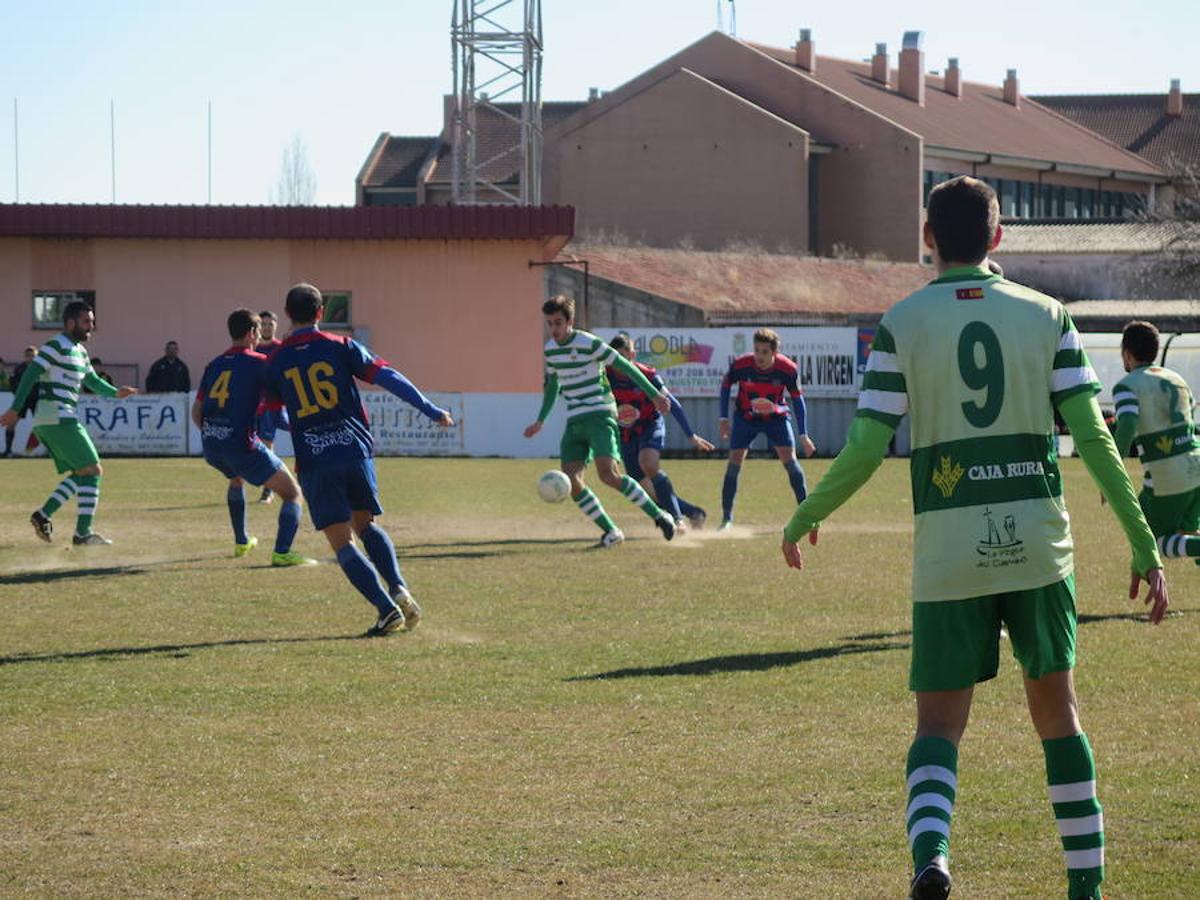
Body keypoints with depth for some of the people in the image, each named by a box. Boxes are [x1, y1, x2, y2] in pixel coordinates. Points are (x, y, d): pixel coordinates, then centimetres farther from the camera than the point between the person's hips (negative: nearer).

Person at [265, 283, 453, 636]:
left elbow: (272, 411, 18)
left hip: (314, 461, -2)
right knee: (366, 526, 21)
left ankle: (387, 608, -15)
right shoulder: (341, 347, 2)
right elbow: (389, 378, -4)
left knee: (342, 543, 0)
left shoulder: (276, 362, 5)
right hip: (355, 450, 2)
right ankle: (398, 588, -1)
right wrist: (432, 411, 2)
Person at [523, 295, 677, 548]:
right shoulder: (550, 349, 10)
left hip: (600, 416, -7)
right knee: (571, 482, -9)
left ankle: (659, 516, -10)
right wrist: (540, 421, 29)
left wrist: (654, 394, -4)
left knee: (608, 474, -23)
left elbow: (625, 366, -6)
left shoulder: (589, 344, -11)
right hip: (574, 421, 7)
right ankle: (611, 532, 2)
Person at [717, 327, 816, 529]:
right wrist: (724, 419, -4)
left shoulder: (787, 369, -23)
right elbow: (726, 385, -3)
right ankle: (726, 517, 1)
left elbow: (797, 399, -10)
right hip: (745, 418, 0)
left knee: (790, 460, -12)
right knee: (734, 463, -9)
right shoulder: (741, 365, -24)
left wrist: (803, 434, -11)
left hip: (776, 417, 0)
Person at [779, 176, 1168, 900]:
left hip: (948, 549, -1)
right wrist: (1144, 546, 2)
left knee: (940, 723, 4)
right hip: (1038, 541, 1)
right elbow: (1094, 438, -2)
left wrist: (804, 519, 13)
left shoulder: (903, 324, -1)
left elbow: (866, 449, -4)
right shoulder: (1046, 315, 3)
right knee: (1057, 710, 15)